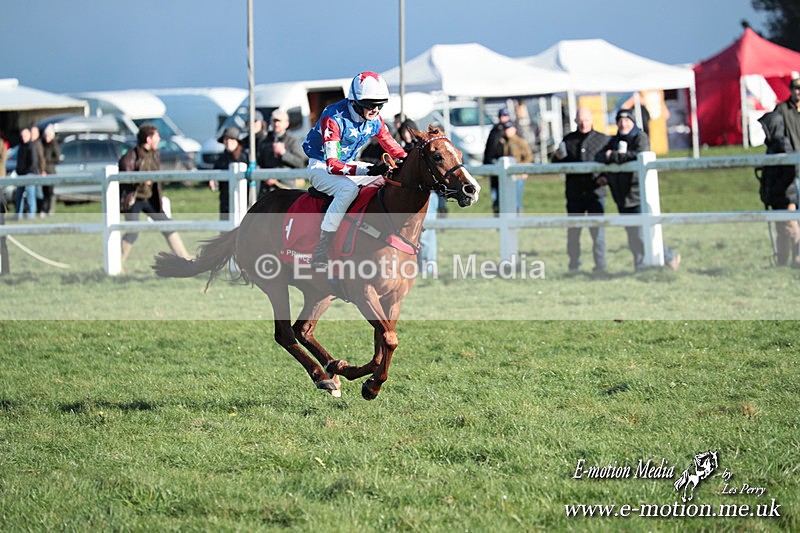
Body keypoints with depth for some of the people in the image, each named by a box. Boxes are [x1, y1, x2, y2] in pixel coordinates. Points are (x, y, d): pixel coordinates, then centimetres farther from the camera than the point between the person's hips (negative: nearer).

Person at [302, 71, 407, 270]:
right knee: (348, 188, -37)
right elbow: (332, 164, -33)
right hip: (321, 168, -8)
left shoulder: (375, 120, -5)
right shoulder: (333, 118, -28)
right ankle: (320, 254, -38)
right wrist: (368, 170, -44)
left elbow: (394, 149, 8)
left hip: (349, 165, 8)